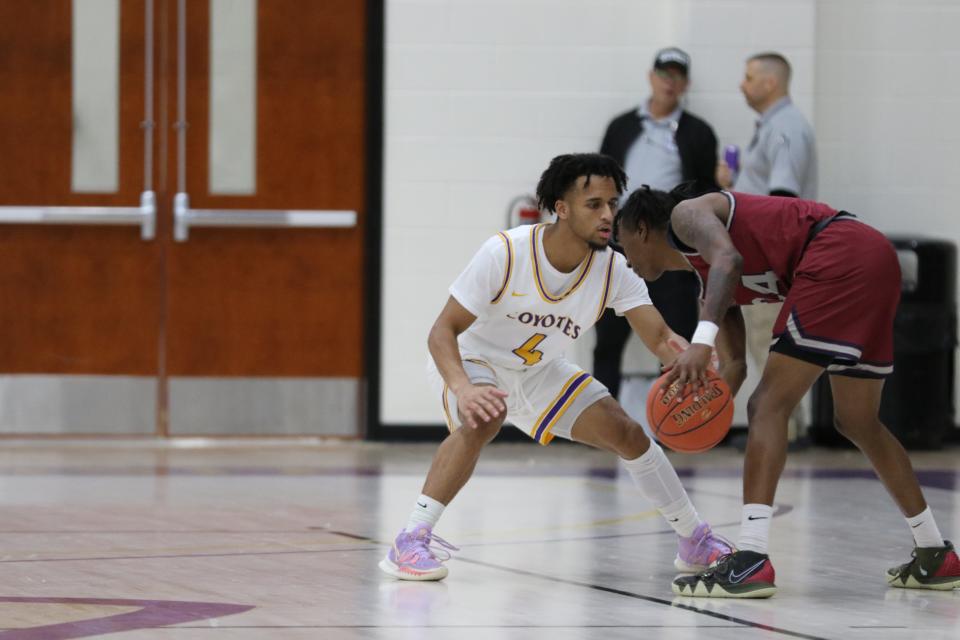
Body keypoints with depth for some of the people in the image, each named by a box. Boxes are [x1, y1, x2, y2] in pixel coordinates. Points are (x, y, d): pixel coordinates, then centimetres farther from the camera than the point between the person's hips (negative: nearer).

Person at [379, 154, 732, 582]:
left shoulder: (613, 270, -19)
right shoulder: (504, 253, -32)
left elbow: (659, 337, -26)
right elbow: (443, 330, -30)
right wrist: (463, 389, -50)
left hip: (538, 370, 5)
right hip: (472, 361, -5)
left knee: (626, 434, -2)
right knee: (484, 418, -36)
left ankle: (696, 542, 17)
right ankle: (408, 544, -30)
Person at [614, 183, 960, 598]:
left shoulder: (686, 214, 4)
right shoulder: (707, 279, 30)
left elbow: (729, 260, -19)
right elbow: (735, 364, 22)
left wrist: (702, 338, -30)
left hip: (839, 255, -10)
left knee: (769, 405, -11)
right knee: (857, 423, 22)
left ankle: (752, 561, -21)